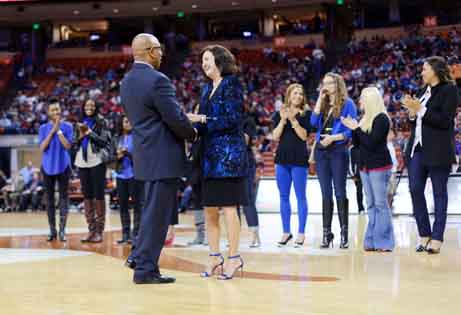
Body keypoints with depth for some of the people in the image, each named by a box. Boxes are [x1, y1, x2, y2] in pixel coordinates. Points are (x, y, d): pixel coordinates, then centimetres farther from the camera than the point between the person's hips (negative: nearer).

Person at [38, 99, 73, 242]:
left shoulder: (67, 127, 2)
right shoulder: (43, 128, 6)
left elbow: (68, 145, -8)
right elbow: (42, 147, -6)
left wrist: (59, 130, -13)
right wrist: (52, 131, -11)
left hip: (63, 166, -1)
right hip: (48, 166, 2)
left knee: (63, 197, -4)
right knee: (49, 198, 4)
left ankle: (62, 230, -4)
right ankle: (52, 231, 11)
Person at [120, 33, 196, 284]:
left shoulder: (126, 82, 10)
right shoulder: (157, 80, -18)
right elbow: (175, 118, -18)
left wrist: (185, 124, 18)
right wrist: (192, 133, 3)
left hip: (145, 154, 9)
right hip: (163, 156, -9)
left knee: (153, 209, 21)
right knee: (157, 213, -2)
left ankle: (139, 256, 23)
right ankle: (145, 269, 3)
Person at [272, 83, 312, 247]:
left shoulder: (306, 114, 2)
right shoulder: (279, 114, 10)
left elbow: (304, 135, -8)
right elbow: (275, 136, 1)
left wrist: (293, 120, -15)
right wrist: (283, 120, -10)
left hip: (299, 159, -4)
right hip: (282, 158, 4)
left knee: (300, 196, -2)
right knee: (284, 197, 7)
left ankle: (301, 233, 2)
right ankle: (286, 232, 14)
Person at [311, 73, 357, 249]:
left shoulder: (347, 104, -1)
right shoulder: (323, 104, 15)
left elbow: (351, 130, -6)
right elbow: (314, 123, -1)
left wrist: (333, 137, -18)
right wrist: (320, 99, -1)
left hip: (338, 151, -5)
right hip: (321, 151, 5)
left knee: (340, 193, -3)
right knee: (326, 194, 7)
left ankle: (344, 233, 1)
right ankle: (327, 233, 10)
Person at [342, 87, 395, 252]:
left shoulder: (382, 118, -9)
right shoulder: (365, 119, 14)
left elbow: (371, 143, -17)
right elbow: (357, 144, 15)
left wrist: (357, 128, -12)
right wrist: (353, 129, 2)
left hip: (379, 166, -8)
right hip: (365, 166, 8)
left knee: (380, 203, -7)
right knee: (371, 204, 8)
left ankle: (384, 241, -4)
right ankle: (372, 241, 10)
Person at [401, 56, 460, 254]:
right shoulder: (424, 91, 17)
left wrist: (420, 109, -14)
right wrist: (412, 111, 2)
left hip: (438, 151, -7)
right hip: (417, 148, 7)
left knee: (439, 193, 0)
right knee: (415, 190, 2)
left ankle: (437, 238, 2)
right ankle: (424, 235, 10)